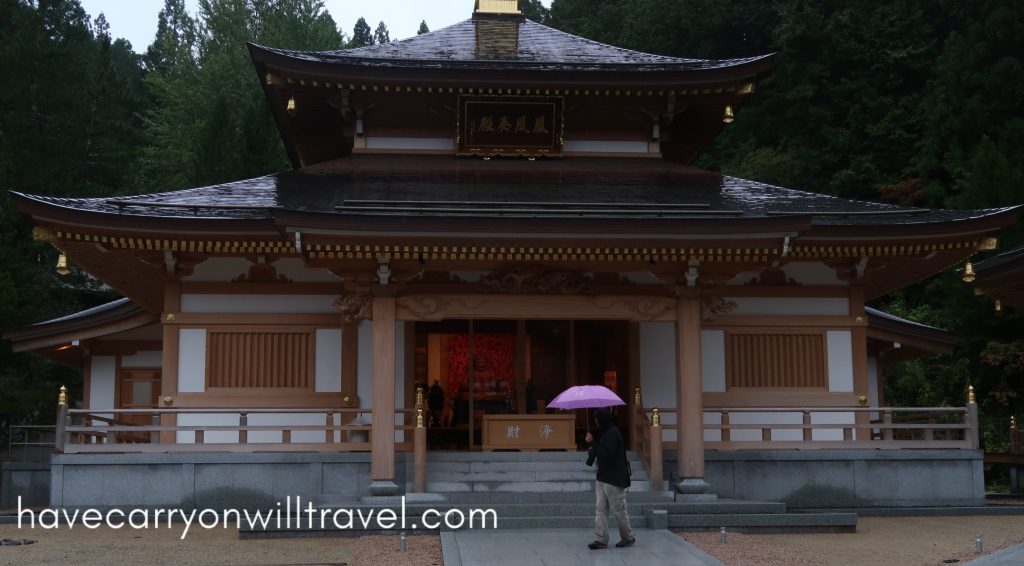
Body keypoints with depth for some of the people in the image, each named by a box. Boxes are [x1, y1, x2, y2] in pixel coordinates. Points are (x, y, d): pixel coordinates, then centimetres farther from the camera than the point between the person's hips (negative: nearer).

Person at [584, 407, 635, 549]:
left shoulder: (612, 433, -16)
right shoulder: (605, 432, 15)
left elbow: (607, 453, -25)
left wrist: (592, 443, -19)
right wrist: (593, 451, 6)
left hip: (613, 479, -10)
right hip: (603, 478, 10)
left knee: (619, 510, 1)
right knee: (601, 509, 4)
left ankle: (628, 538, 14)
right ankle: (601, 539, 2)